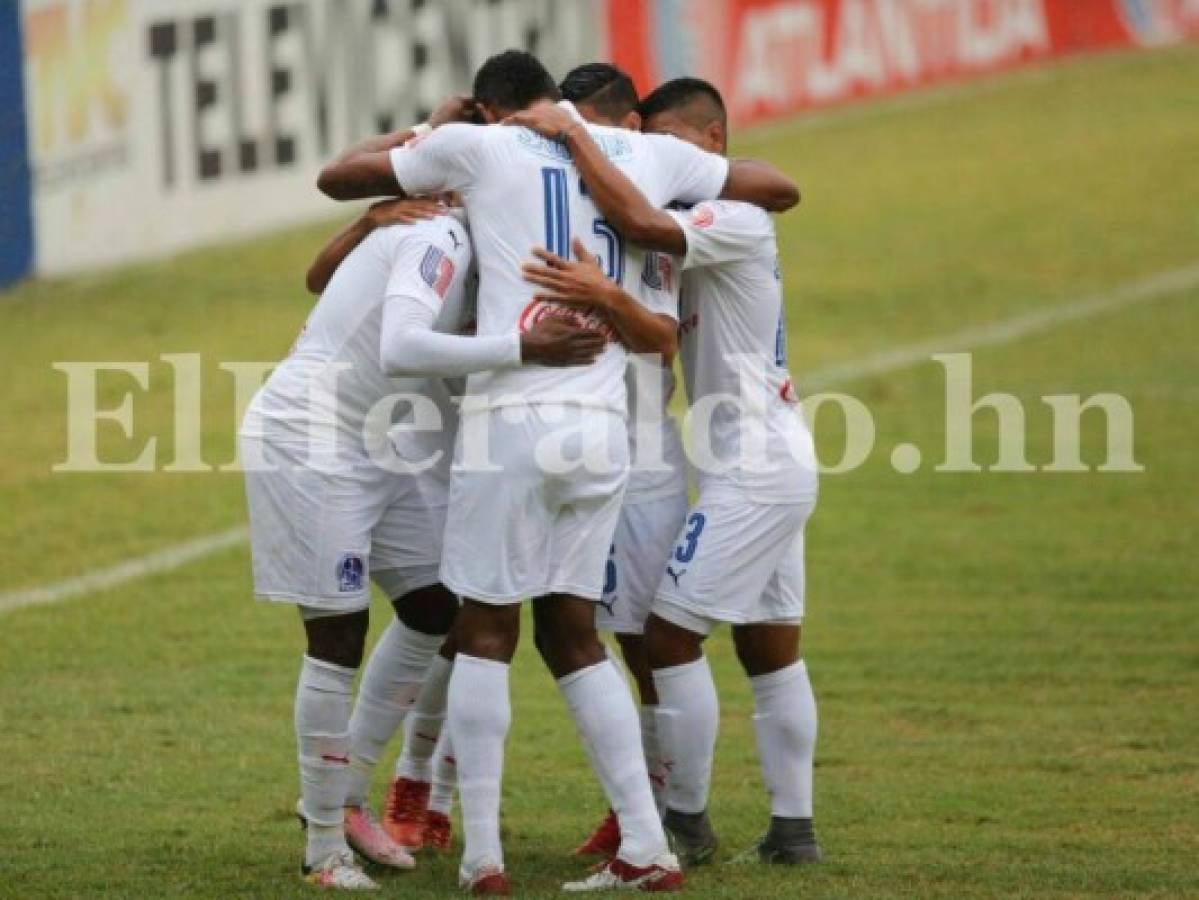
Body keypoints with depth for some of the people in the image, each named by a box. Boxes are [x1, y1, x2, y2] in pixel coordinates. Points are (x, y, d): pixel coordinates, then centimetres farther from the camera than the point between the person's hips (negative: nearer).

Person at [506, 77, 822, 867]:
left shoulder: (737, 220, -15)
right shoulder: (710, 227, 16)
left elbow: (641, 222, -32)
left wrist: (573, 136, -27)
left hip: (753, 467, -10)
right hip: (778, 463, 10)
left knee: (670, 631, -6)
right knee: (770, 646, 11)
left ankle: (688, 822, 0)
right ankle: (793, 827, 13)